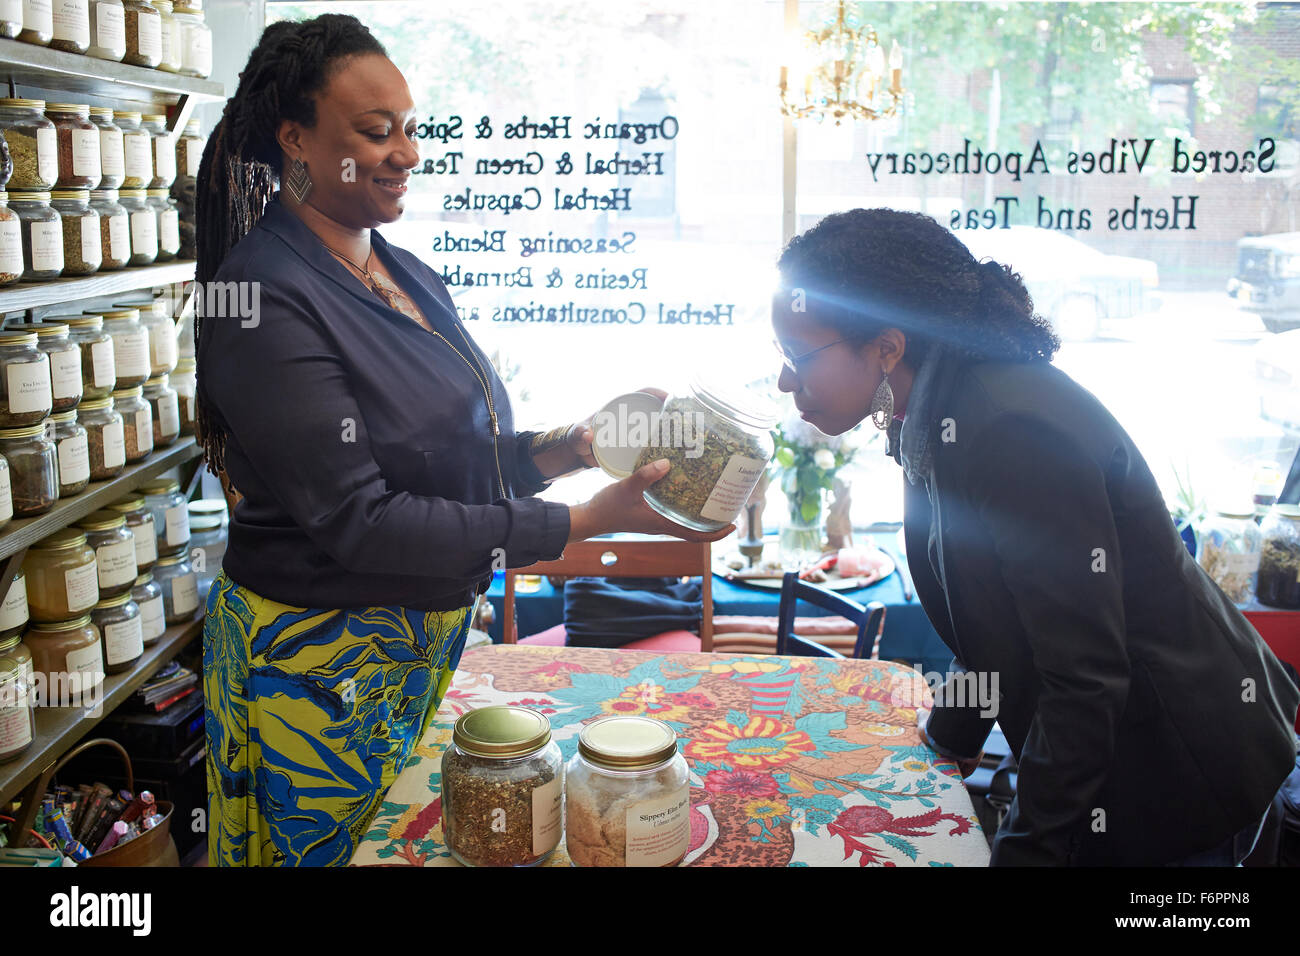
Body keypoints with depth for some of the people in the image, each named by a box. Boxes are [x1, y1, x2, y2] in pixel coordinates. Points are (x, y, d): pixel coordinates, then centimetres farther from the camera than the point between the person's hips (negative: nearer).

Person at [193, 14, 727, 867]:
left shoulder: (408, 275, 6)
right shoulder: (265, 297, -19)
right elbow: (358, 522, -24)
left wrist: (565, 450, -8)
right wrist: (586, 522, -26)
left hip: (430, 634, 7)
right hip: (322, 656, -7)